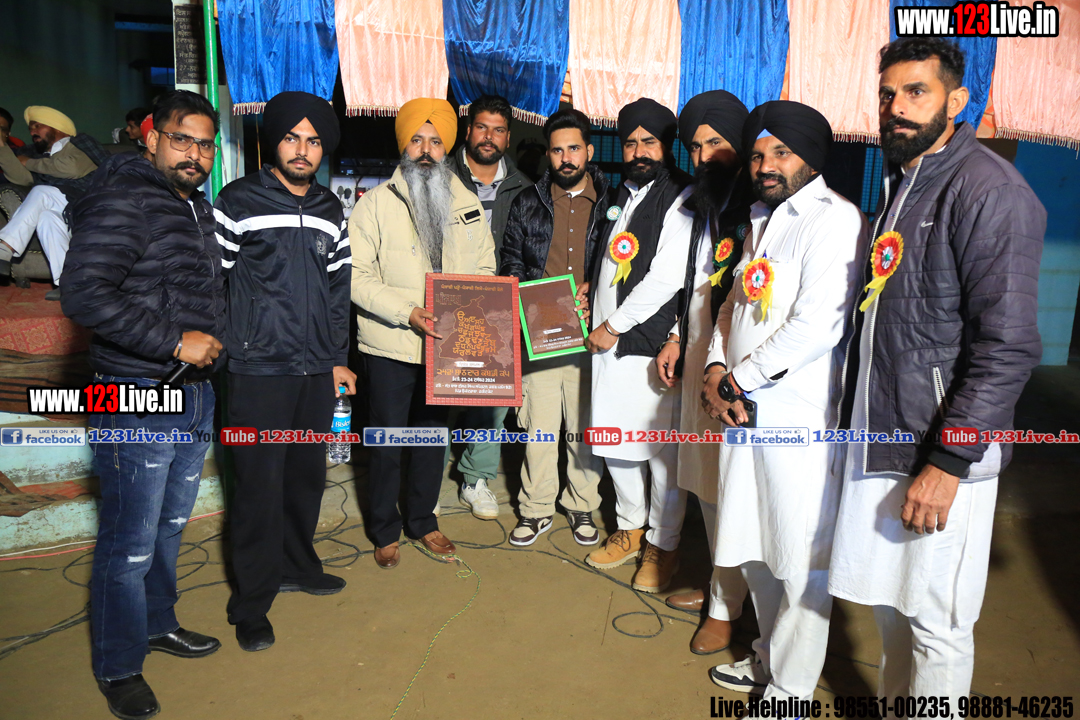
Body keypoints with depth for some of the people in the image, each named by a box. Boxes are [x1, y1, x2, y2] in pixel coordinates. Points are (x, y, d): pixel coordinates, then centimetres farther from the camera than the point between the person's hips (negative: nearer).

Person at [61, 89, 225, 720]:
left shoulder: (201, 207, 13)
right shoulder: (122, 201, -13)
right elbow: (85, 295, -23)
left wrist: (214, 341, 12)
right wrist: (174, 342, -22)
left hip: (196, 394, 8)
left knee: (170, 526, 22)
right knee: (130, 543, 3)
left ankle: (158, 624, 41)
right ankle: (119, 666, 23)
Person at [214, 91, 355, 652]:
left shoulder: (331, 211, 11)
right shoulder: (239, 201, -3)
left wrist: (339, 357, 13)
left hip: (317, 370, 5)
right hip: (259, 369, -5)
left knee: (308, 474, 14)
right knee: (260, 484, -1)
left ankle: (296, 566, 35)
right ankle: (251, 604, 15)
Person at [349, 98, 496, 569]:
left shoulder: (467, 204, 7)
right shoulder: (375, 203, -5)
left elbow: (484, 269, 10)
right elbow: (357, 276, -10)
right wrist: (407, 312, -21)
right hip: (389, 346, -3)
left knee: (433, 436, 16)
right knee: (386, 440, 7)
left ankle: (423, 521, 35)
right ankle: (385, 531, 28)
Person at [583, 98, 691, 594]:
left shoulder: (681, 201, -8)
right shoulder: (618, 197, 17)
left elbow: (666, 280, -17)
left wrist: (614, 325, -13)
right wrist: (593, 317, 9)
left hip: (650, 346, -7)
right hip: (606, 344, 8)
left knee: (662, 452, 2)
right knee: (615, 444, 16)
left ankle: (663, 545, 20)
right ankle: (630, 529, 35)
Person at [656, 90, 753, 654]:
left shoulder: (757, 206, -12)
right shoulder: (704, 203, 16)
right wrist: (677, 338, 17)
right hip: (698, 357, 8)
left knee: (728, 485, 1)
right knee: (704, 482, 15)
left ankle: (726, 607, 17)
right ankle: (719, 584, 31)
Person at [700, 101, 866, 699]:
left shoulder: (835, 219, -10)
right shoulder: (761, 219, 17)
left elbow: (815, 327, -20)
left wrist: (738, 380, -11)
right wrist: (716, 369, 1)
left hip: (800, 415, -8)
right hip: (745, 408, 8)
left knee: (800, 560, 4)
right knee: (755, 551, 19)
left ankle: (789, 691, 22)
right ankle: (769, 657, 40)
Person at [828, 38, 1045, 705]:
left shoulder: (990, 190, -13)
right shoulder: (899, 182, 13)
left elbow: (1010, 346, -19)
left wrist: (947, 464, -20)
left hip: (944, 450, -7)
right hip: (880, 437, 8)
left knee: (935, 622, 6)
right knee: (889, 601, 20)